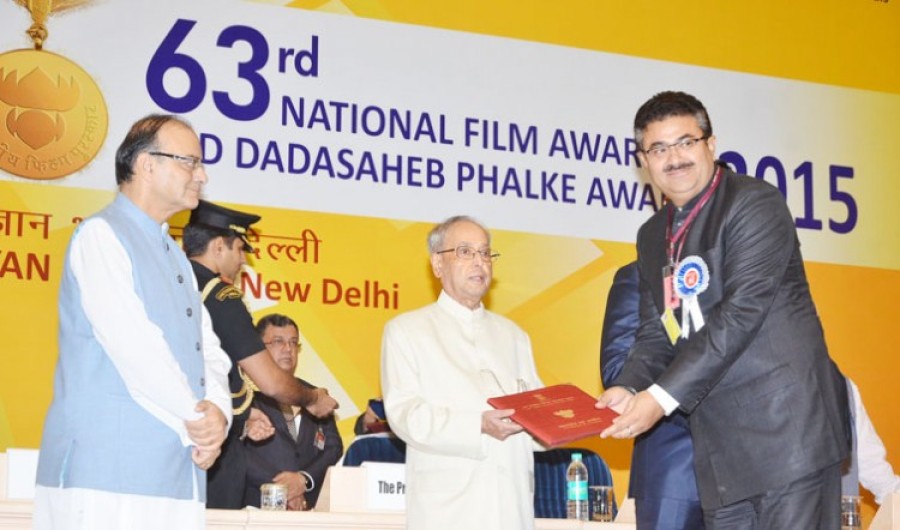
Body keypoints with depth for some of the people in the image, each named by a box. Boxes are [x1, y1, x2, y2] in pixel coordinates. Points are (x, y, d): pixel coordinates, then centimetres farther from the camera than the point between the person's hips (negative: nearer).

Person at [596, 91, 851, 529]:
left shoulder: (755, 203, -6)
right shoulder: (653, 236, 18)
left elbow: (741, 312, -16)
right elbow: (656, 333, 17)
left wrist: (663, 397, -18)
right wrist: (629, 389, -6)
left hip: (787, 427, -7)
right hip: (719, 442, 7)